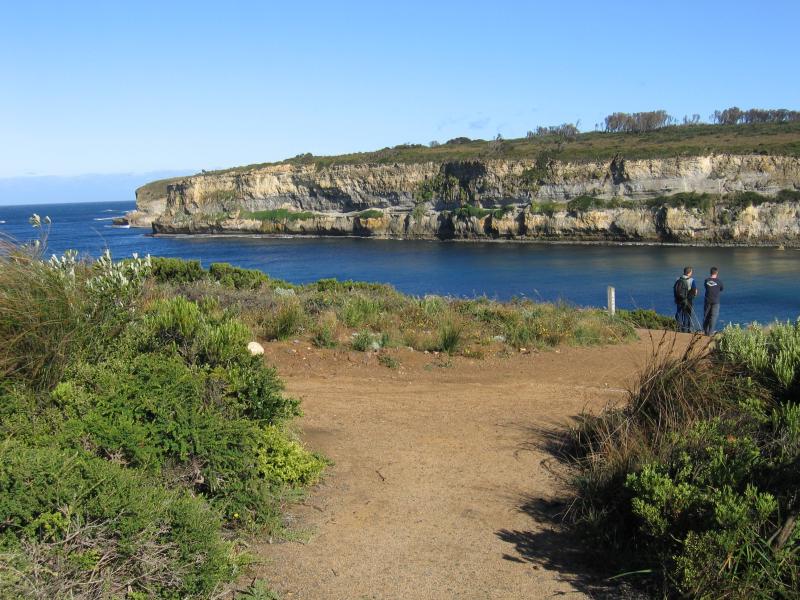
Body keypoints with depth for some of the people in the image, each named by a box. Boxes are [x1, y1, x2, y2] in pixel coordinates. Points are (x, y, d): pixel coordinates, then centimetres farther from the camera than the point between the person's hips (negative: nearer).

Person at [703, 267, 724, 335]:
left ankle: (705, 331, 15)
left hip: (707, 301, 3)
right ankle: (710, 332, -3)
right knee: (714, 316, 1)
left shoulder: (706, 280, -2)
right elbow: (722, 289, 8)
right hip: (715, 301, -3)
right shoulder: (718, 281, -8)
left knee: (706, 316, 11)